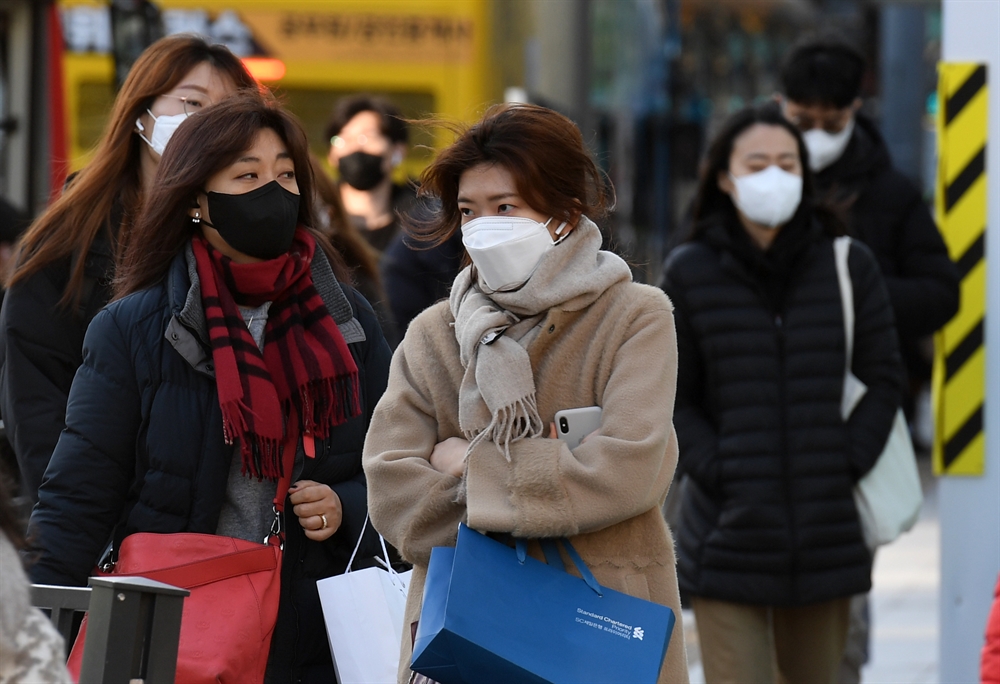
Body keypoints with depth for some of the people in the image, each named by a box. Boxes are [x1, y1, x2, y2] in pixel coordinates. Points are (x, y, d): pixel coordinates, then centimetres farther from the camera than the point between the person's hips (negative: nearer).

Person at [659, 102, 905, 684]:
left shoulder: (849, 266, 6)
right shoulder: (691, 274, 2)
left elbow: (884, 378, 7)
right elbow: (671, 397, 3)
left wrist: (847, 466, -5)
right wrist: (715, 472, -9)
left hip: (827, 528, 2)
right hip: (729, 534, -2)